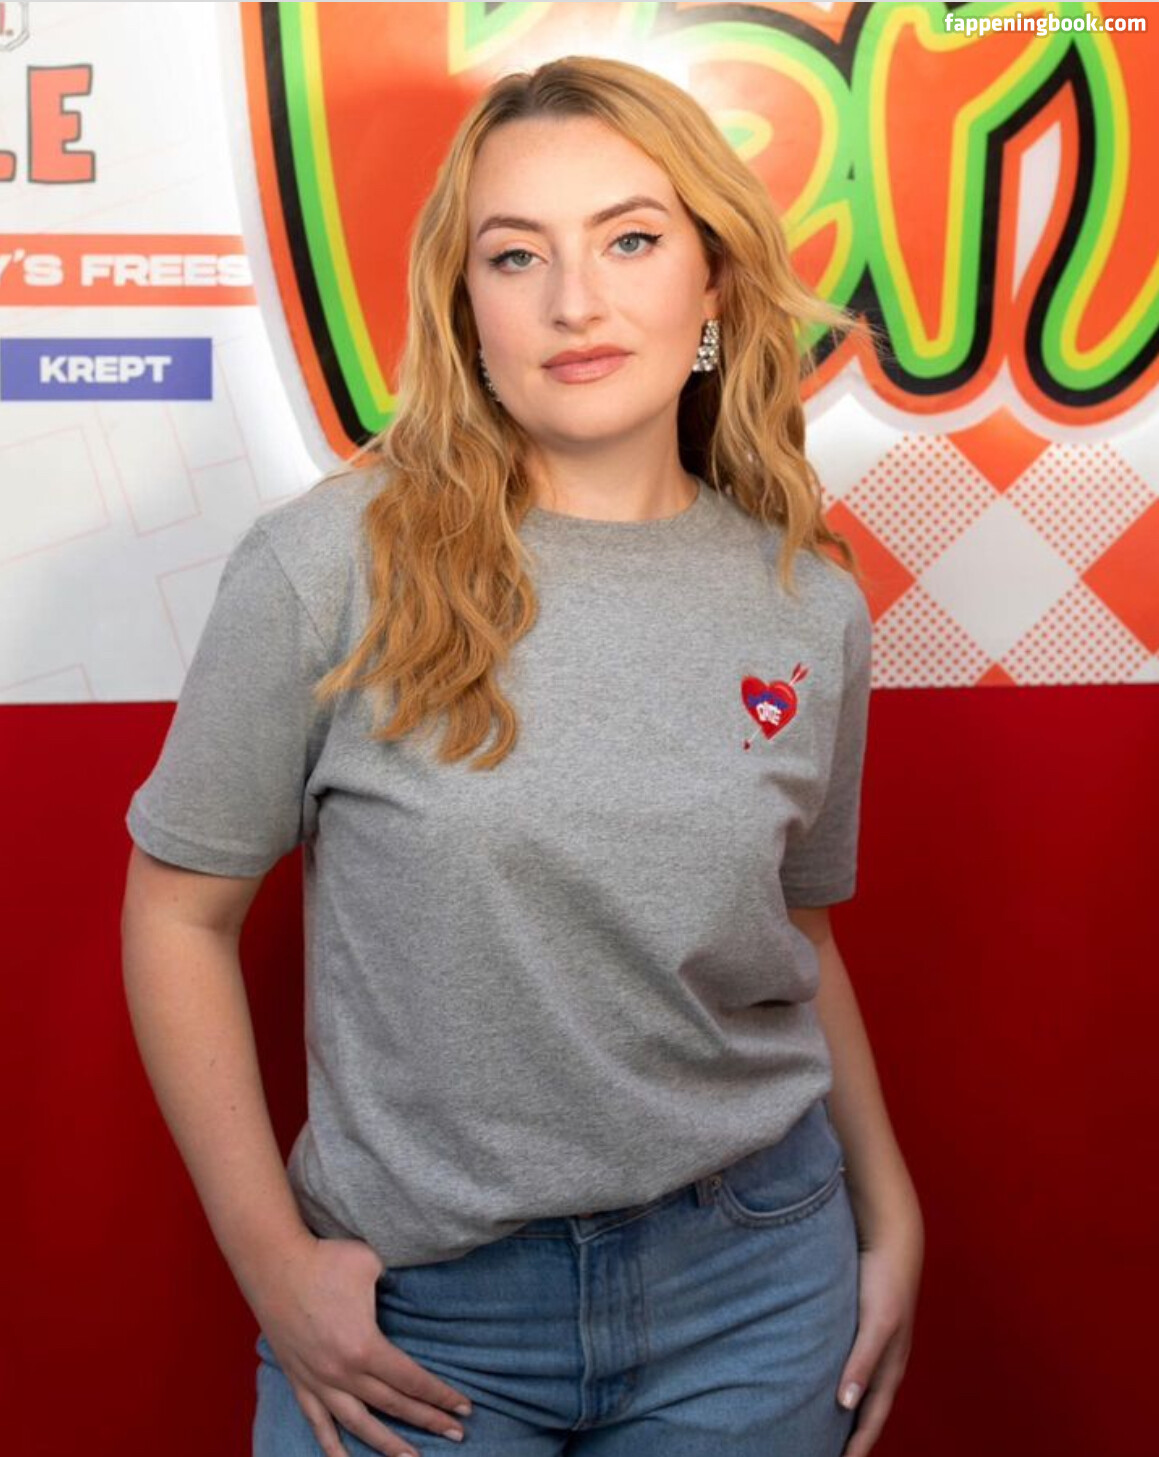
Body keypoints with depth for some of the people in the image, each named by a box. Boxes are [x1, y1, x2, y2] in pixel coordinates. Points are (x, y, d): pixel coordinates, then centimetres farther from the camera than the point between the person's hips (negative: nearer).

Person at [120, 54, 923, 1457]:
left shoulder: (811, 606, -3)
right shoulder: (332, 566, -14)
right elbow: (181, 908, -6)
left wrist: (889, 1214, 10)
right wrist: (273, 1261, -7)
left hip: (753, 1287, 3)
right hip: (416, 1309, -2)